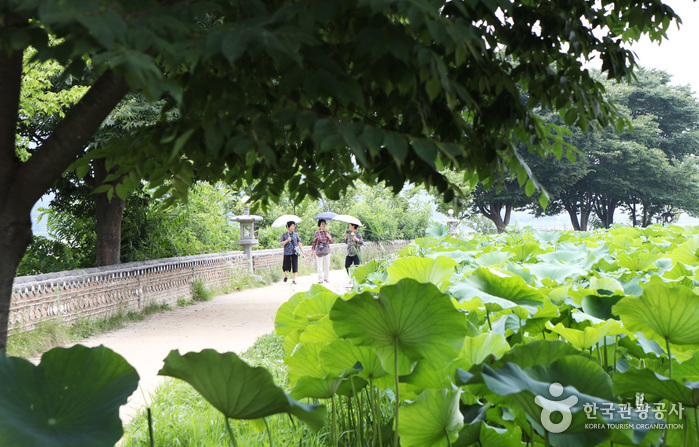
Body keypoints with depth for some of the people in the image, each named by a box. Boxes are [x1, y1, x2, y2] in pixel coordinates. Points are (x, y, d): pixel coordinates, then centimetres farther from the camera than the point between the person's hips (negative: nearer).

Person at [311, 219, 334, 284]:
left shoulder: (327, 232, 7)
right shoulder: (317, 233, 1)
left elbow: (331, 241, 8)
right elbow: (314, 242, 8)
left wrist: (329, 237, -10)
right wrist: (312, 250, 6)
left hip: (326, 250, 2)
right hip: (319, 250, -2)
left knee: (327, 265, 5)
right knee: (319, 265, -7)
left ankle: (326, 278, 19)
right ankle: (320, 279, -2)